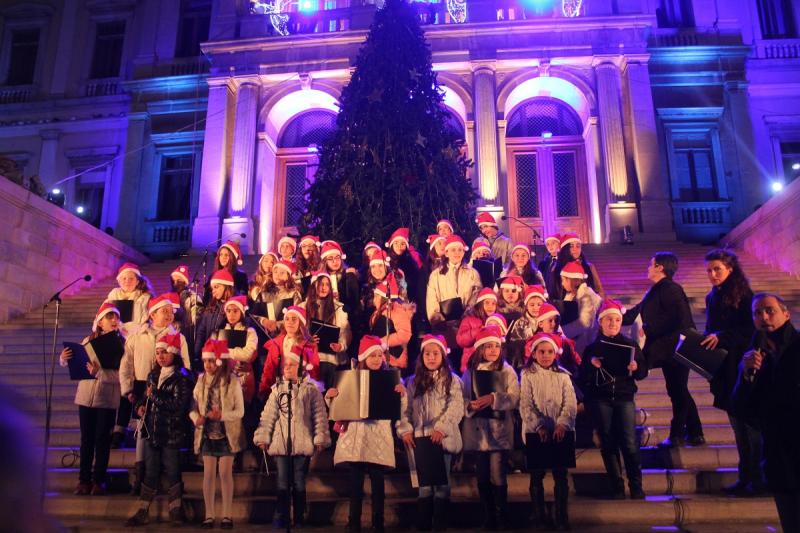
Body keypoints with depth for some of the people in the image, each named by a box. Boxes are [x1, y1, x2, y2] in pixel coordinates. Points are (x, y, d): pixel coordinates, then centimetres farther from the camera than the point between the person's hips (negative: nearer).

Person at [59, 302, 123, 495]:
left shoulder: (122, 342, -6)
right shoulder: (89, 340, 6)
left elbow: (121, 374, -14)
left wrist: (99, 371, -25)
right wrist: (64, 358, -12)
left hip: (108, 398, -3)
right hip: (86, 395, 3)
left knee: (102, 439, 3)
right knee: (86, 439, 9)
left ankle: (99, 480, 13)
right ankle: (84, 479, 18)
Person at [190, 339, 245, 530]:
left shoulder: (232, 381, -10)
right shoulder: (201, 381, 1)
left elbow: (240, 411, -10)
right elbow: (193, 407, 1)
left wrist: (222, 415, -26)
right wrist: (196, 417, -20)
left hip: (226, 434, -3)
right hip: (207, 434, 3)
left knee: (225, 473, 2)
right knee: (209, 473, 6)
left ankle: (227, 515, 12)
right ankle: (209, 515, 15)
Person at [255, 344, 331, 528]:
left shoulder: (311, 389, 1)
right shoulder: (277, 389, 8)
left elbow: (320, 416, -1)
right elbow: (268, 415, 6)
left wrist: (320, 438, -6)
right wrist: (263, 437, 1)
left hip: (303, 442, -2)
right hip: (281, 442, 2)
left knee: (299, 482, 5)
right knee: (282, 483, 5)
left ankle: (299, 519, 15)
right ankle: (281, 518, 13)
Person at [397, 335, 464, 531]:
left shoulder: (452, 380, 2)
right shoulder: (414, 381, 12)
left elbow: (456, 407, -9)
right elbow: (406, 408, 9)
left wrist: (441, 428, -21)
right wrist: (405, 429, -4)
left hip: (443, 438, -2)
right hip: (421, 437, 2)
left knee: (442, 481, 3)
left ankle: (440, 524, 11)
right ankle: (423, 523, 12)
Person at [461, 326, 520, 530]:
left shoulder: (507, 370, 1)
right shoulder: (470, 371, 6)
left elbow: (515, 398, -8)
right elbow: (462, 398, 4)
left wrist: (493, 399, -21)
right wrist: (470, 405, -16)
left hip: (499, 430, -2)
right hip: (477, 430, 2)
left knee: (498, 477, -3)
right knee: (482, 477, 10)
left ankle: (501, 517, 12)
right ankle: (488, 516, 23)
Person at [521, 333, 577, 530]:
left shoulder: (563, 376, 5)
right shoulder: (528, 375, 0)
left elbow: (570, 404, -4)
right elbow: (526, 406, -8)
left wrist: (561, 425, -20)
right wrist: (540, 426, -21)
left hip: (559, 432, 1)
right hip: (535, 432, -1)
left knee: (561, 474, 3)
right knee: (537, 475, 7)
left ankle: (562, 516, 14)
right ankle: (539, 516, 20)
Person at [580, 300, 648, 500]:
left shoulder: (630, 344, 7)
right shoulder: (592, 347, 6)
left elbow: (643, 372, 7)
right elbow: (583, 378, 3)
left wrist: (636, 368, -14)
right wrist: (591, 365, -15)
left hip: (624, 397, 0)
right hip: (600, 400, 1)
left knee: (630, 442, -8)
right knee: (608, 444, 3)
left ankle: (636, 487, 5)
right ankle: (617, 488, 12)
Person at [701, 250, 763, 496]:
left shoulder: (743, 295, -11)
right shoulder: (713, 297, 11)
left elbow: (751, 330, -17)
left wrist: (721, 337, -24)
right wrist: (705, 343, 2)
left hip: (742, 368, -7)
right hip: (723, 370, 7)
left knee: (751, 423, 0)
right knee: (738, 424, 13)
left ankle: (757, 478, 11)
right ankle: (745, 476, 23)